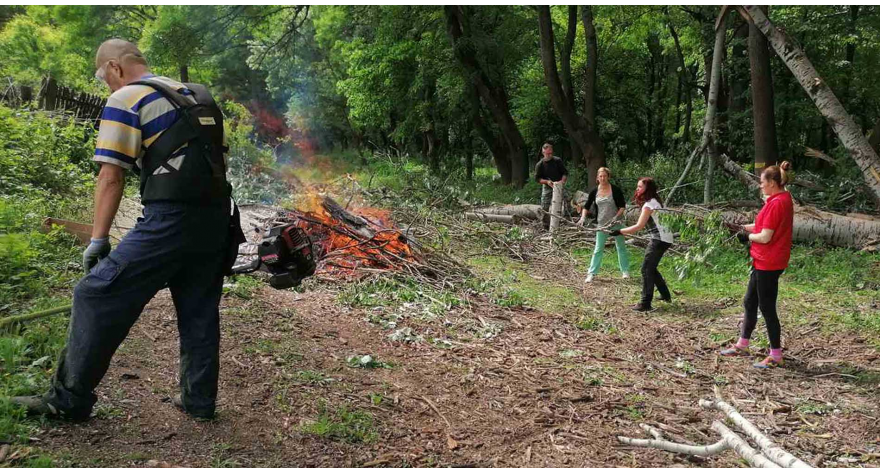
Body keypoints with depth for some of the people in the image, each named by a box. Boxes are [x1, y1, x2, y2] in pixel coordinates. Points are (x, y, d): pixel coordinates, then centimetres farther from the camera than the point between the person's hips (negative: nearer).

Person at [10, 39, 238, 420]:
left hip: (169, 219, -7)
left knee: (98, 296, 2)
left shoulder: (125, 100, 1)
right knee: (199, 312, 15)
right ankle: (199, 400, 22)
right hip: (216, 217, 8)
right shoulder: (199, 97, 22)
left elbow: (111, 177, -6)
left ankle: (69, 399, 8)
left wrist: (98, 239, -4)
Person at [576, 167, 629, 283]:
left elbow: (623, 206, -7)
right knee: (598, 249, 3)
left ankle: (625, 271, 25)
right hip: (602, 224, 2)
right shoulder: (594, 192, -3)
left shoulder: (615, 190, -10)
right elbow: (586, 206, 2)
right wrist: (583, 217, -14)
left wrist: (616, 217, -21)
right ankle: (592, 273, 6)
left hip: (616, 223, -2)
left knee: (621, 247, 11)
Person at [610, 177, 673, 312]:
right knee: (651, 268, 20)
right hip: (663, 238, 10)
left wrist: (619, 231, -16)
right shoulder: (654, 201, 15)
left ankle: (645, 304, -10)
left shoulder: (649, 204, -15)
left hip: (660, 239, -10)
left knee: (646, 269, -8)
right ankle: (666, 295, 30)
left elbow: (639, 226, -19)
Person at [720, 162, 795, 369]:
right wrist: (745, 227, 3)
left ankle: (776, 355, 10)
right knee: (749, 302, 18)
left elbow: (765, 237, -23)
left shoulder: (777, 203, -21)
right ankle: (742, 345, 30)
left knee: (767, 307, -1)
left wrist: (749, 235, -4)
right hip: (763, 261, 10)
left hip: (768, 264, -10)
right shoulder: (781, 199, 11)